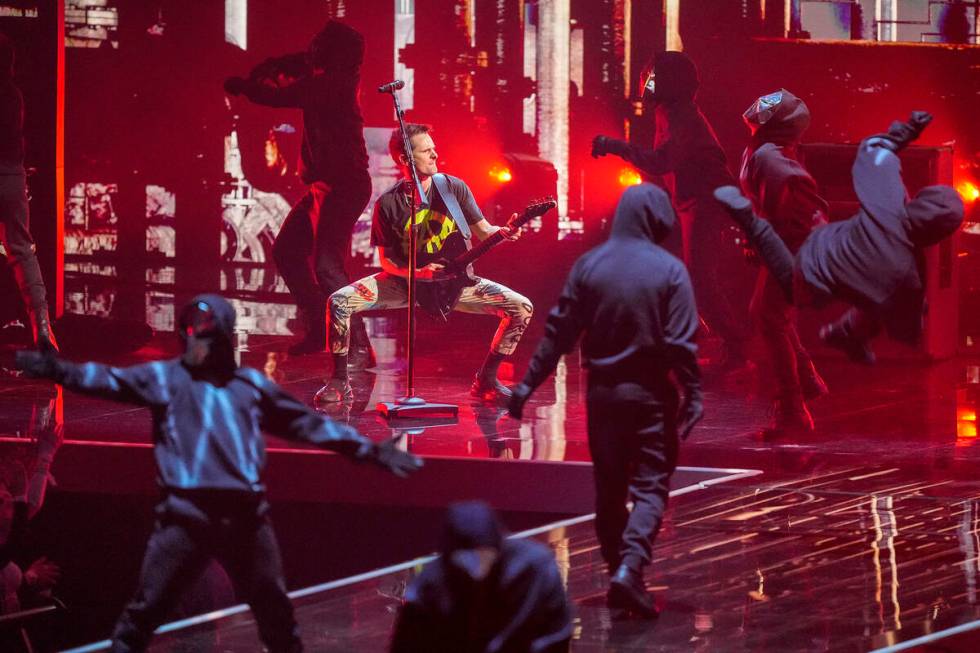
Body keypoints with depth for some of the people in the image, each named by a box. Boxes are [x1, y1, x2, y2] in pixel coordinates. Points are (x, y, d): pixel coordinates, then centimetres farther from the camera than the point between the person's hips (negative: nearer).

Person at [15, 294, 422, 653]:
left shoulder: (252, 384, 17)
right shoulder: (164, 378, 7)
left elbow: (309, 424, 22)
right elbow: (109, 381, -7)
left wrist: (370, 451, 22)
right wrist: (55, 369, -25)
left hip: (247, 513, 3)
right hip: (187, 513, -3)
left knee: (276, 611, 15)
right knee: (146, 608, -6)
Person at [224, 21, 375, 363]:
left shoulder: (333, 83, -18)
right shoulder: (326, 80, 10)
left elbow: (281, 95, -22)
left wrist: (244, 86, -4)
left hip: (342, 188, -11)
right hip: (325, 187, 11)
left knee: (327, 265, -19)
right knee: (287, 250, 19)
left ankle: (359, 348, -21)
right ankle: (319, 329, 26)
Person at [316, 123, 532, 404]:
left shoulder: (454, 189, -6)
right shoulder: (388, 204, -10)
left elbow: (483, 231, -1)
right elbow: (387, 260, -4)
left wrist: (503, 232, -24)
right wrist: (417, 273, -23)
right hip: (406, 281, -1)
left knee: (522, 308, -16)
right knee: (339, 302, -24)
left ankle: (486, 380, 1)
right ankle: (339, 382, -9)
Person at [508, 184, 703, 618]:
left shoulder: (588, 265, 0)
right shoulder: (669, 270, -8)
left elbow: (559, 331, -1)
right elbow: (681, 343, -11)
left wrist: (529, 383, 4)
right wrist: (693, 395, -6)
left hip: (602, 390, 3)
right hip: (650, 392, -3)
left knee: (609, 486, 15)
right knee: (651, 485, -1)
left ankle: (617, 568, 19)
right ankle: (630, 566, -20)